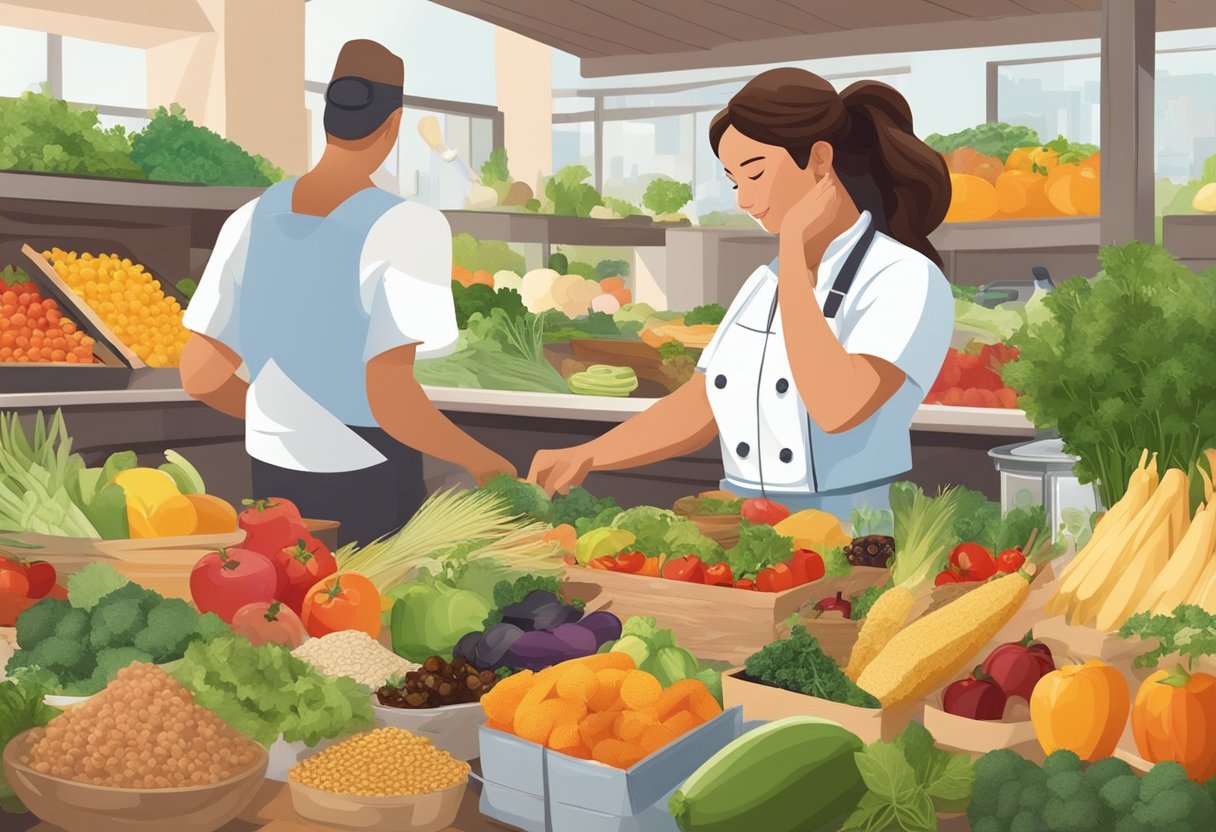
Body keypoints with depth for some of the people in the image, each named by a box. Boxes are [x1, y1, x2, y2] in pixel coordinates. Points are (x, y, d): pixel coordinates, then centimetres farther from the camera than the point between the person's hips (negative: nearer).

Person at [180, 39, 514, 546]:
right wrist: (480, 459, -11)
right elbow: (390, 398, -29)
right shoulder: (406, 228, -22)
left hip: (276, 479, 6)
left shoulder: (254, 219, -3)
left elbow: (199, 375, 1)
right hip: (370, 494, -5)